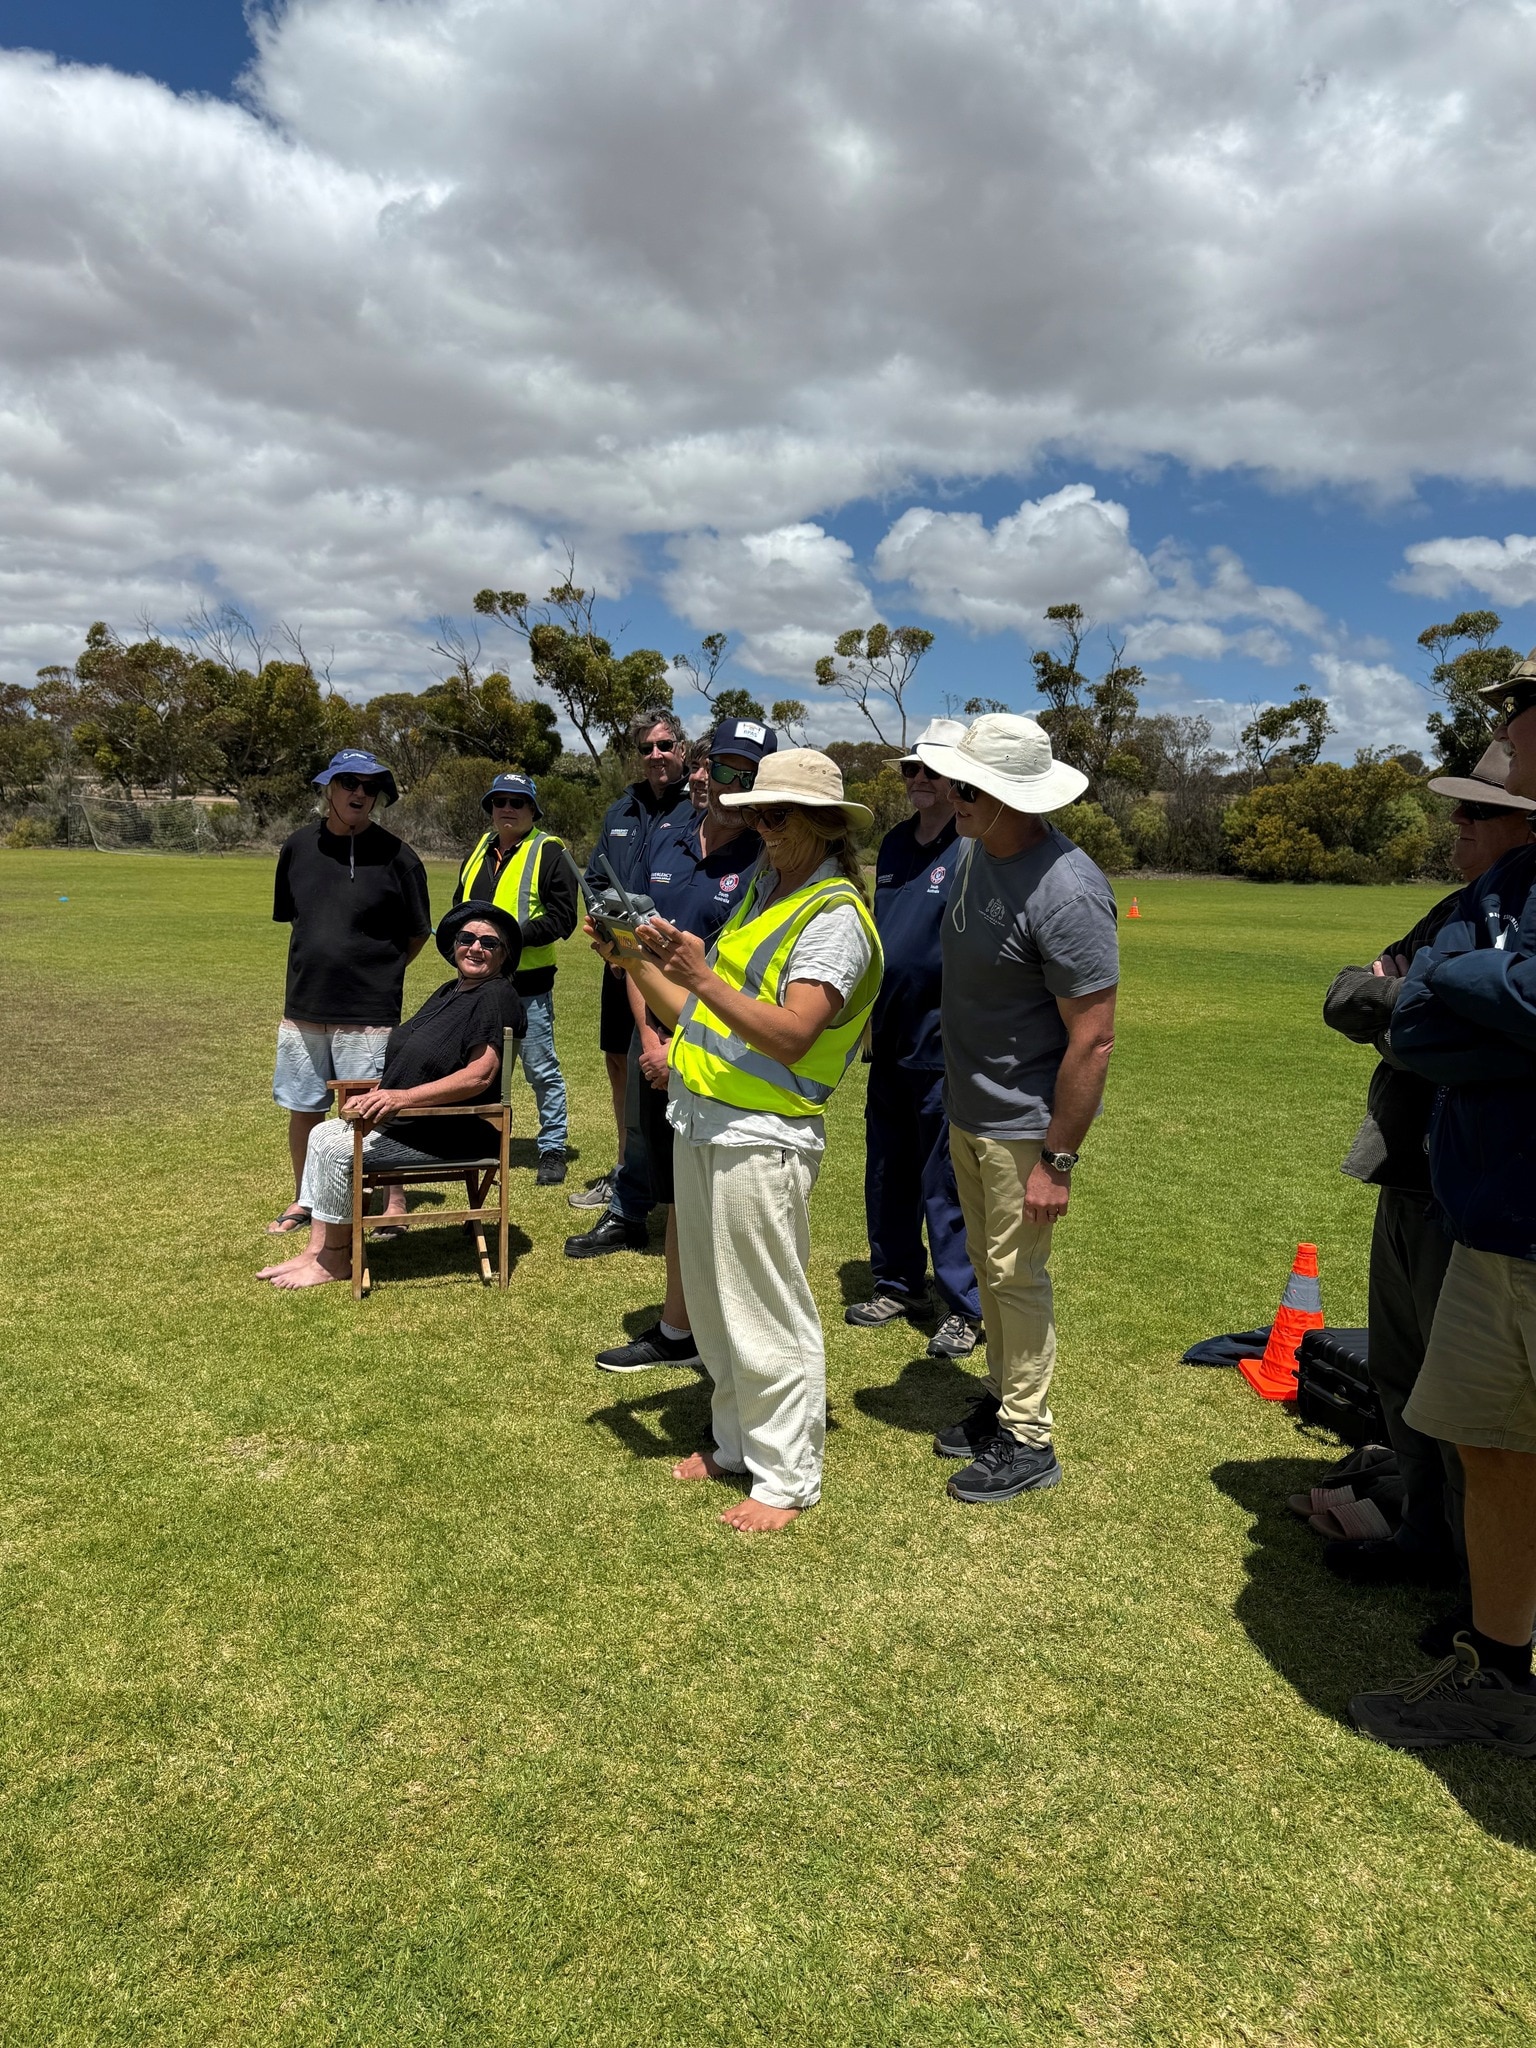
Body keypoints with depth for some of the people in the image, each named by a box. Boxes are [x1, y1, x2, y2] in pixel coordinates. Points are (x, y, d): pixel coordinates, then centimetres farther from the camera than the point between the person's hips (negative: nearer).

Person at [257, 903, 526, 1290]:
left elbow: (480, 1075, -25)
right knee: (321, 1134, 6)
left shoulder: (497, 996, -15)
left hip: (448, 1133, -10)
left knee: (338, 1149, -17)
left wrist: (404, 1096, -30)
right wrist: (378, 1096, 0)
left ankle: (335, 1261, -1)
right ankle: (319, 1249, 6)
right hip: (406, 1118, 10)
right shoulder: (448, 992, 14)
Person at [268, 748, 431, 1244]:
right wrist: (321, 963, 13)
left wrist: (377, 973, 7)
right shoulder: (298, 846, 4)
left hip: (368, 1012, -4)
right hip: (303, 1005, 5)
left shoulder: (394, 855, -8)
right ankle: (303, 1201, 32)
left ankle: (394, 1203, 18)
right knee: (302, 1108, 15)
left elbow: (418, 933, 2)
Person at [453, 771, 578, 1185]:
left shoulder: (549, 852, -6)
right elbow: (460, 905, 26)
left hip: (528, 984, -6)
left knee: (541, 1070, 2)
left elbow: (562, 917, -13)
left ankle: (552, 1150, 13)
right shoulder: (480, 851, 15)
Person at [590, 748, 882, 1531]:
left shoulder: (835, 916, -11)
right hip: (698, 1121, 9)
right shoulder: (759, 894, 15)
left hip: (761, 1138, -8)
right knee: (712, 1304, 18)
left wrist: (700, 975, -29)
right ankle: (736, 1443, 35)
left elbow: (791, 1035, -23)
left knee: (767, 1316, 2)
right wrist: (637, 961, 4)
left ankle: (787, 1476, 17)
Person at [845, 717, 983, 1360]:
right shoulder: (895, 843, 11)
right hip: (890, 1043, 8)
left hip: (945, 1047, -8)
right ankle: (898, 1284, 33)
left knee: (946, 1185, 2)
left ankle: (964, 1306, 18)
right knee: (887, 1175, 17)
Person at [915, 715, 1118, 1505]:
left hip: (1022, 1122, -8)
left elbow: (1093, 1039, -24)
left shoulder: (1065, 894, -26)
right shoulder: (977, 849, 2)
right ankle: (1002, 1401, 37)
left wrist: (1057, 1160, -22)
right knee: (987, 1264, 19)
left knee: (1016, 1274, 3)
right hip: (968, 1108, 9)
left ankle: (1027, 1442, 20)